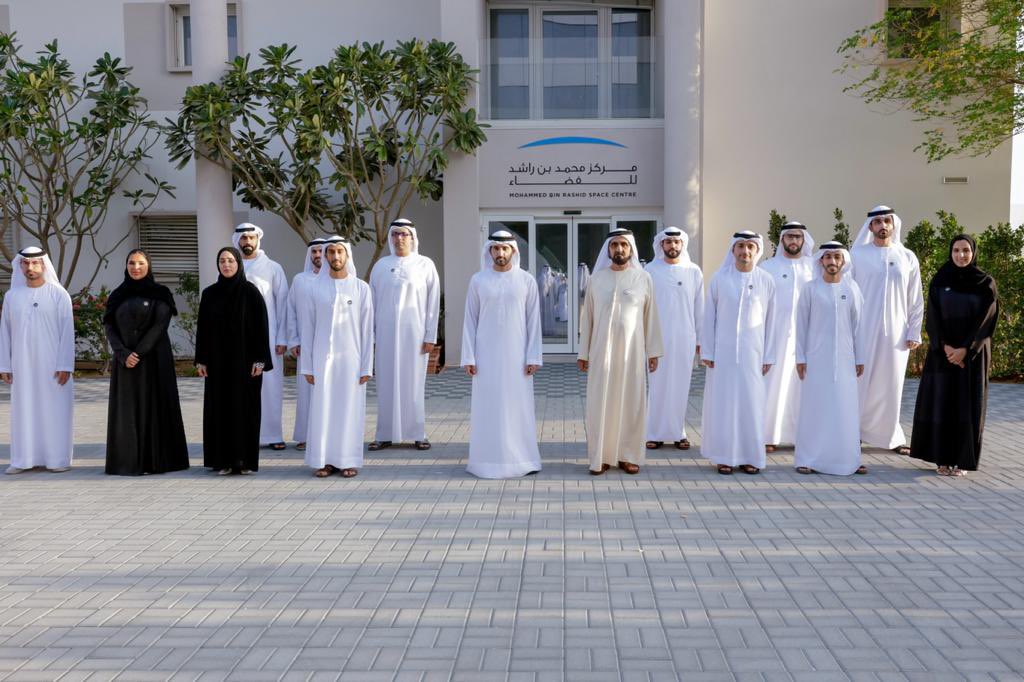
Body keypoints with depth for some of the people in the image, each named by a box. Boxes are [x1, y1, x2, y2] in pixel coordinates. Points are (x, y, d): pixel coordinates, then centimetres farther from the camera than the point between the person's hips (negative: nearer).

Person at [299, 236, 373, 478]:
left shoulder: (361, 288, 1)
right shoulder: (315, 288, 3)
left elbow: (367, 330, 1)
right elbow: (307, 329, 5)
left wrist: (366, 366, -4)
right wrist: (307, 366, 1)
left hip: (351, 359, -1)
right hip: (323, 358, 1)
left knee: (350, 410, 2)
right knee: (322, 409, 1)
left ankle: (349, 460, 9)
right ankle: (324, 460, 9)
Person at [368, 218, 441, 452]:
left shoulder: (425, 265, 1)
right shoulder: (381, 265, 8)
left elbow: (433, 302, -1)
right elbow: (372, 301, 9)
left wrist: (430, 336, -6)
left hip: (414, 332, -2)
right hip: (386, 333, 2)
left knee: (413, 382, 1)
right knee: (386, 382, 4)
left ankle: (418, 433, 10)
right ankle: (385, 435, 10)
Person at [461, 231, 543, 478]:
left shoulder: (527, 281, 1)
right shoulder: (478, 281, 3)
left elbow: (533, 321, 1)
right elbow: (470, 321, 3)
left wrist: (533, 357, -6)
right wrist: (468, 358, -3)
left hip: (516, 355, 0)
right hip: (486, 355, 1)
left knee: (518, 406, 2)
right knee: (487, 407, 2)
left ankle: (521, 459, 11)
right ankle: (487, 460, 11)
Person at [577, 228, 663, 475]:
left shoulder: (643, 278, 1)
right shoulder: (596, 278, 3)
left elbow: (651, 317, 3)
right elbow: (587, 318, 5)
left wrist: (653, 351, 1)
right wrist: (583, 353, 4)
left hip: (633, 351, 0)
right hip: (602, 351, 0)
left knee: (632, 403, 5)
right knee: (601, 404, 2)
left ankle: (628, 455, 16)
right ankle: (601, 457, 11)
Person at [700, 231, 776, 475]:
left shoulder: (766, 281, 1)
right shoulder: (719, 278, -1)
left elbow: (770, 320, 4)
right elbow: (709, 316, 2)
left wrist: (768, 356, 3)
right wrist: (706, 352, -1)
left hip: (752, 352, 1)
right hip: (723, 351, -1)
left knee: (751, 402, 4)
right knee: (723, 401, 2)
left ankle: (749, 456, 14)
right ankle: (725, 456, 10)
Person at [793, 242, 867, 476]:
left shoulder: (851, 288, 5)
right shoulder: (810, 288, 0)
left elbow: (857, 324, 8)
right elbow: (801, 324, 2)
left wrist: (859, 358, 7)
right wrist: (800, 357, -2)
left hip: (844, 358, 2)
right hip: (816, 358, -2)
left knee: (846, 408, 3)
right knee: (814, 407, 0)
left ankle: (848, 458, 12)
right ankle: (808, 459, 6)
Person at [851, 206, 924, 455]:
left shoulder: (907, 257, 7)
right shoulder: (857, 255, 1)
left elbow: (916, 300, 9)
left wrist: (914, 333, 2)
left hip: (896, 333, 2)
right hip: (863, 331, -2)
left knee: (891, 384, 6)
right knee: (861, 382, -1)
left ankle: (890, 436, 16)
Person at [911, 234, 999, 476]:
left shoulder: (986, 283, 0)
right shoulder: (939, 281, 3)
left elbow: (986, 319, -6)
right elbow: (933, 317, -2)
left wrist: (965, 349, -16)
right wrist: (945, 346, -14)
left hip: (972, 353, -1)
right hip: (942, 351, 1)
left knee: (967, 403, 0)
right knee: (941, 401, -1)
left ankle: (962, 459, 8)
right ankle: (943, 458, 7)